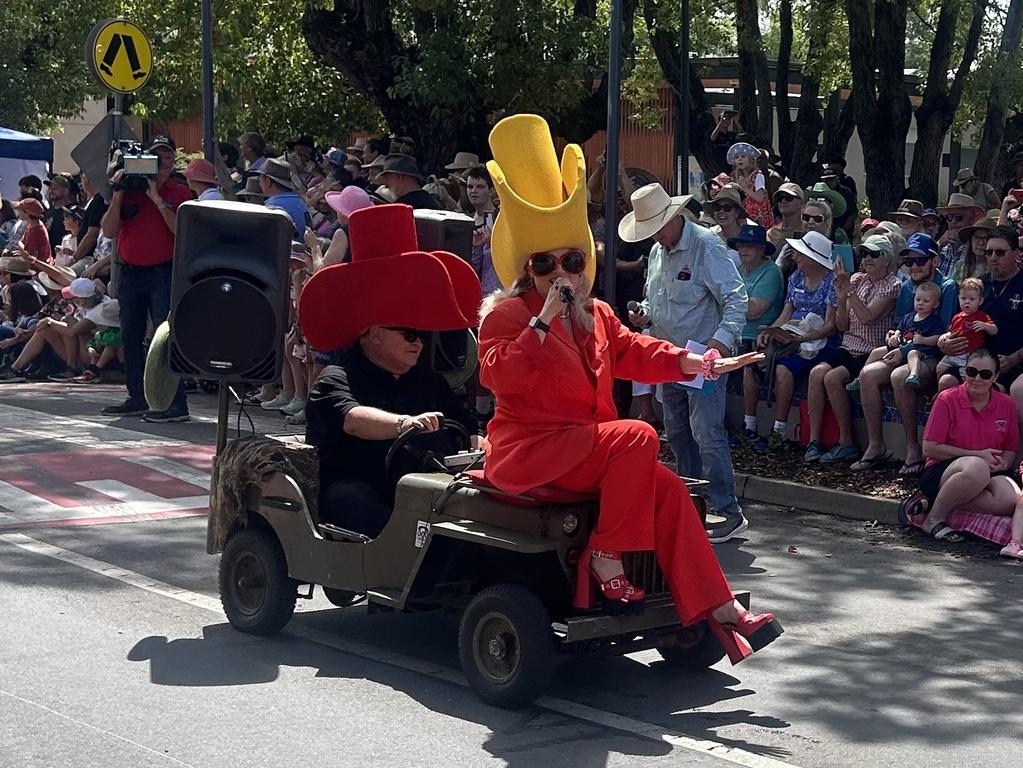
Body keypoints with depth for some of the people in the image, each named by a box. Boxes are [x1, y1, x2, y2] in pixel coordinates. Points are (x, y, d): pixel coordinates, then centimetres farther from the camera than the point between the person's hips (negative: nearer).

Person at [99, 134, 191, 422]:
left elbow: (182, 231, -13)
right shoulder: (128, 189, 9)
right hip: (130, 271, 5)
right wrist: (118, 194, -7)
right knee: (130, 335, 9)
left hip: (164, 271, -5)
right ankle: (138, 398, 19)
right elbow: (109, 231, 1)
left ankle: (176, 403, -13)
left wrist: (158, 201, -16)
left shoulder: (179, 193, 1)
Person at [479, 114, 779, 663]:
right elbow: (498, 375, -23)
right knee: (638, 437, -26)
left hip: (581, 449, 7)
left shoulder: (597, 316, 16)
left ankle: (716, 610, -12)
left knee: (667, 487, -11)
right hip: (526, 450, -7)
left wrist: (690, 363, 13)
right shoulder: (505, 314, -8)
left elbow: (632, 351, 25)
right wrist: (542, 322, -26)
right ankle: (607, 558, -19)